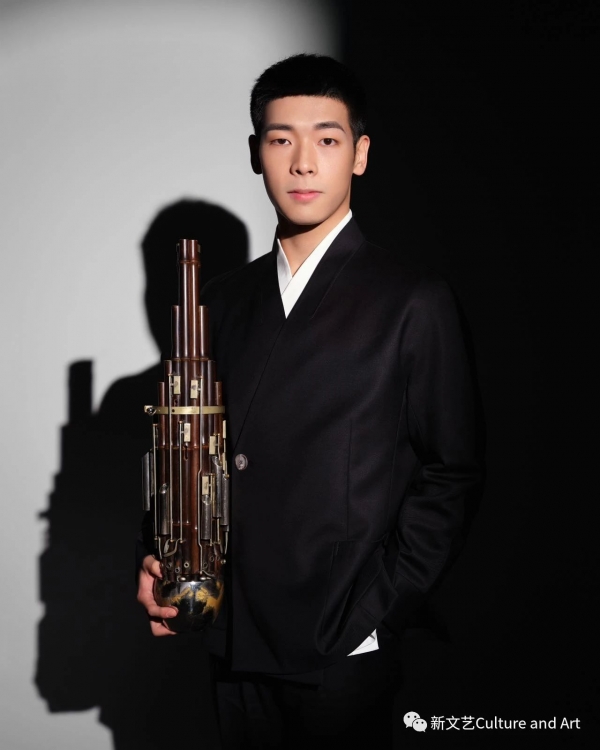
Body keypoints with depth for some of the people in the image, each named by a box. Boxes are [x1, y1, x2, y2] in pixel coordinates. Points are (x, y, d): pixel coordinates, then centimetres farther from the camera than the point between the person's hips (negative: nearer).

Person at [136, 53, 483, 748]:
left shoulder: (413, 302, -7)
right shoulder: (223, 300, 8)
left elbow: (449, 475, -6)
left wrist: (377, 609, -12)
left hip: (341, 655, -4)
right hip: (232, 643, 4)